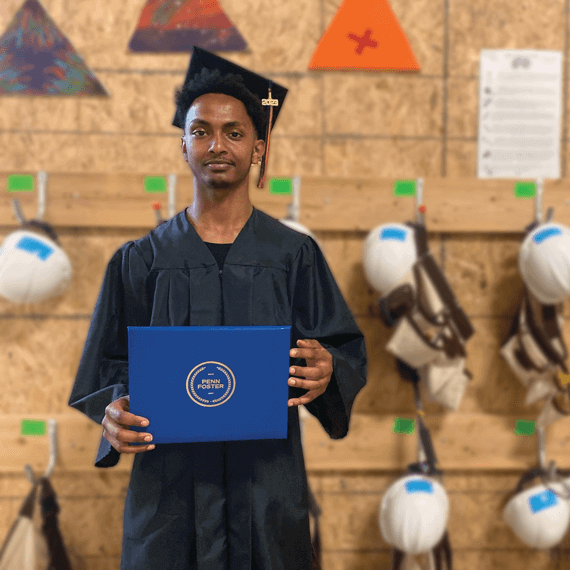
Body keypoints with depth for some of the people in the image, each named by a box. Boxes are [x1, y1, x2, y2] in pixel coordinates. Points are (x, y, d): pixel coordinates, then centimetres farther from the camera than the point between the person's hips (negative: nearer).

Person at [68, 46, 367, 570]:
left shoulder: (294, 256, 2)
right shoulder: (142, 261, 3)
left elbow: (349, 351, 1)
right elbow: (108, 369, 4)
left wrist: (326, 371, -21)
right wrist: (113, 413, -17)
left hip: (268, 484, 0)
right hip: (170, 484, 0)